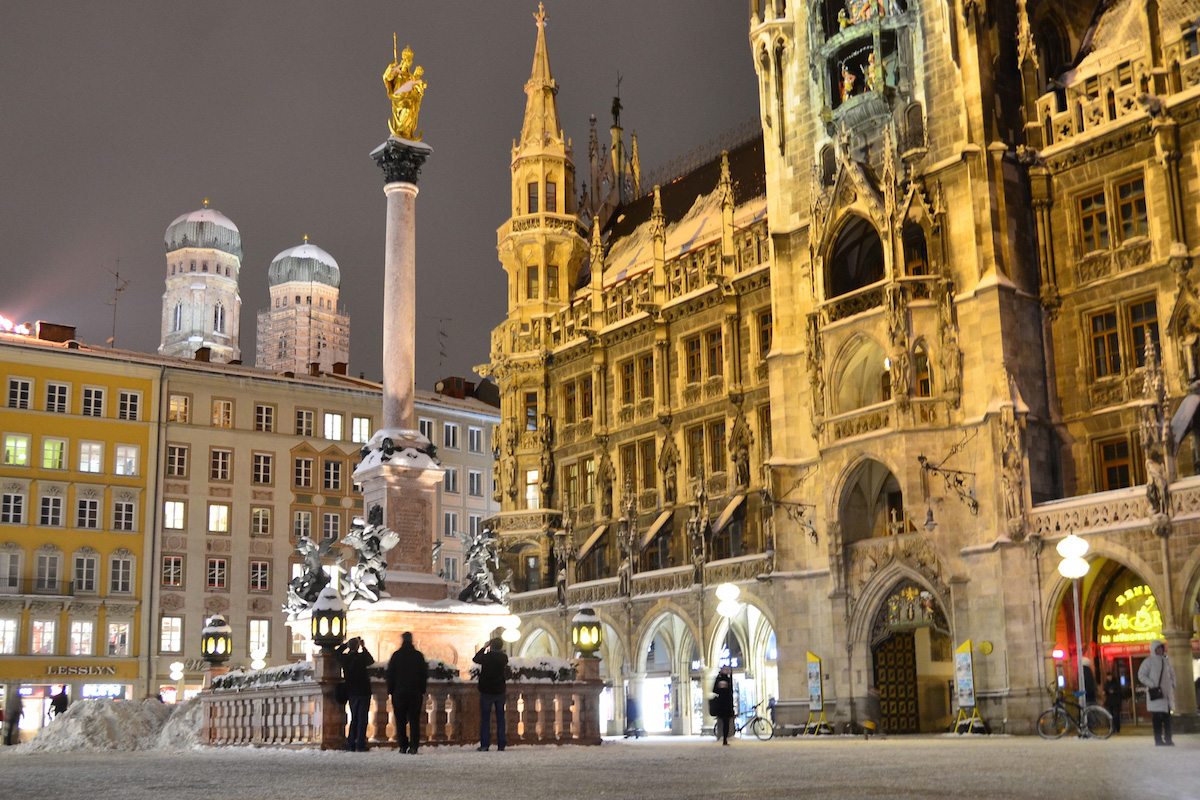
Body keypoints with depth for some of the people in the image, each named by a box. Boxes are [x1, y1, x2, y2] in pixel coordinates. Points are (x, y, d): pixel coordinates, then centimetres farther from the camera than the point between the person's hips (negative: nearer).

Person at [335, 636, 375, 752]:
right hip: (363, 691, -4)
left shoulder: (344, 659, -5)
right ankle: (360, 745, -3)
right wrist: (364, 648, 11)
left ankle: (350, 745, 12)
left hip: (351, 692, 4)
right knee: (362, 718, 0)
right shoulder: (361, 657, -15)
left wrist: (346, 644, 16)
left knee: (354, 718, 15)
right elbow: (371, 661, 7)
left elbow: (337, 653, 19)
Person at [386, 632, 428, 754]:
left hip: (399, 693, -1)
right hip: (415, 693, 1)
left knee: (400, 720, 5)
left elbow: (390, 675, 2)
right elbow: (424, 675, 5)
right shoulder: (418, 656, 3)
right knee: (414, 720, 2)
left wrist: (390, 692, 8)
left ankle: (402, 746, 1)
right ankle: (413, 747, -5)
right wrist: (422, 691, 12)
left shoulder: (396, 655, 1)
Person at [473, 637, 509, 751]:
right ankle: (501, 744, 8)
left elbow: (475, 659, 6)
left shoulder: (486, 657, -14)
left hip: (486, 691, -2)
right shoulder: (504, 658, -7)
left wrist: (484, 648, 12)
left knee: (485, 718, 4)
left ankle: (484, 744, 0)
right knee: (500, 718, 9)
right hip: (500, 691, 2)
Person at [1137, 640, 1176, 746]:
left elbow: (1172, 673, 26)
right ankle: (1158, 740, -3)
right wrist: (1152, 685, -15)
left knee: (1167, 717, 8)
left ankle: (1168, 739, 13)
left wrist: (1173, 685, 12)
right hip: (1156, 693, -6)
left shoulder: (1166, 660, 14)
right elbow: (1141, 675, -8)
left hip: (1167, 692, 6)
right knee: (1157, 717, -6)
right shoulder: (1148, 661, -5)